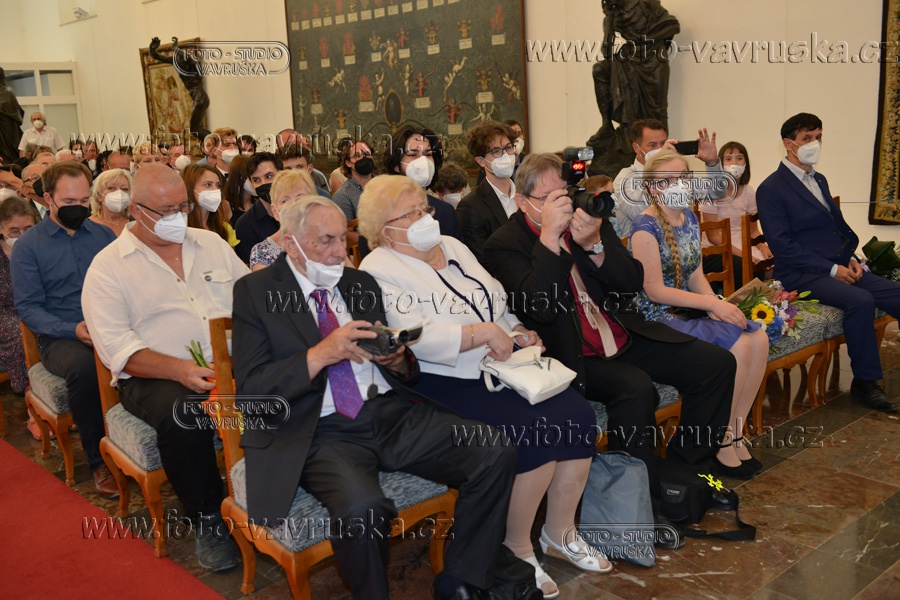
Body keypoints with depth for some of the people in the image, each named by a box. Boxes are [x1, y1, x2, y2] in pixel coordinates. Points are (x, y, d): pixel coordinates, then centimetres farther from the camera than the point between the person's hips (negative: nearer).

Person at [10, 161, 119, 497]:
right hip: (59, 338, -2)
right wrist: (73, 330, -17)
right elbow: (28, 307, 0)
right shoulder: (28, 246, 6)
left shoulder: (104, 235, 15)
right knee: (84, 365, -38)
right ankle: (99, 462, -19)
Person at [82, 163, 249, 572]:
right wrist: (180, 369, -23)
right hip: (154, 377, -3)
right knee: (183, 415, -36)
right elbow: (115, 345, -8)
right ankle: (207, 521, -11)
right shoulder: (108, 266, 2)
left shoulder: (211, 243, 16)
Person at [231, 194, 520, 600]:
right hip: (320, 431, -5)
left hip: (393, 412, 5)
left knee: (496, 455, -16)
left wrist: (398, 361, -4)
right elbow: (250, 388, -6)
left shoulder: (362, 283, 17)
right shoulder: (255, 291, 4)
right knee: (362, 507, -36)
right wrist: (321, 354, -17)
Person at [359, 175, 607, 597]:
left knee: (578, 415, -11)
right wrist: (481, 332, -24)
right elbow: (415, 338, -23)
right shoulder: (379, 270, -9)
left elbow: (498, 304, 21)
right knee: (536, 434, -25)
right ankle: (517, 547, -1)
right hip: (445, 385, -7)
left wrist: (516, 331, 2)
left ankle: (560, 531, 9)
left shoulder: (452, 246, 15)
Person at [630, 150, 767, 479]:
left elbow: (696, 276, 12)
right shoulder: (646, 226, -14)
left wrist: (717, 304, -8)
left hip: (689, 308, 8)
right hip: (657, 316, -8)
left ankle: (736, 431, -1)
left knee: (759, 338, -12)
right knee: (739, 345, -23)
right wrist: (712, 304, -17)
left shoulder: (689, 217, 12)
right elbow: (654, 291, -17)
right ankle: (723, 442, -8)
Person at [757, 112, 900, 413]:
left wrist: (851, 259, 4)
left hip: (839, 267, 8)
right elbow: (782, 246, -15)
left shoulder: (819, 180, 19)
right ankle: (864, 383, -16)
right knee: (860, 300, -30)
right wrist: (832, 269, -17)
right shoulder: (771, 189, -7)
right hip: (801, 274, -8)